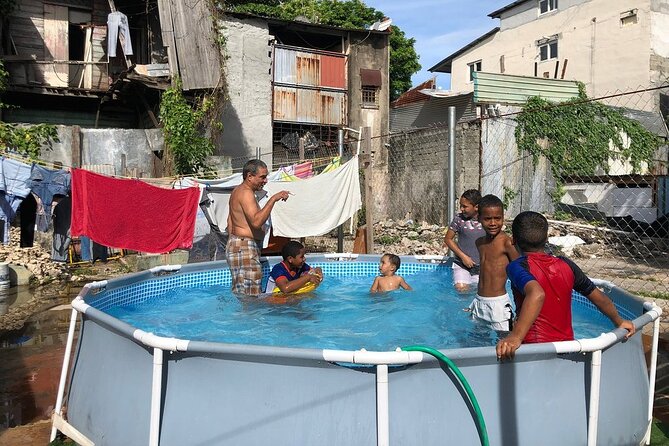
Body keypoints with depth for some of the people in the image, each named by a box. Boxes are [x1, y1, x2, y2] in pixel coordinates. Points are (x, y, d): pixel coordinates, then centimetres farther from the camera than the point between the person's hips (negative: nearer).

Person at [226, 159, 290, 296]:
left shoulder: (238, 191, 18)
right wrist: (273, 199, -28)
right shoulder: (246, 193, -15)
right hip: (244, 248, -11)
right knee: (249, 296, -12)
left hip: (236, 245, 11)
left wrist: (233, 244, 28)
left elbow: (230, 220, 25)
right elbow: (256, 221, -29)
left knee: (239, 294, 13)